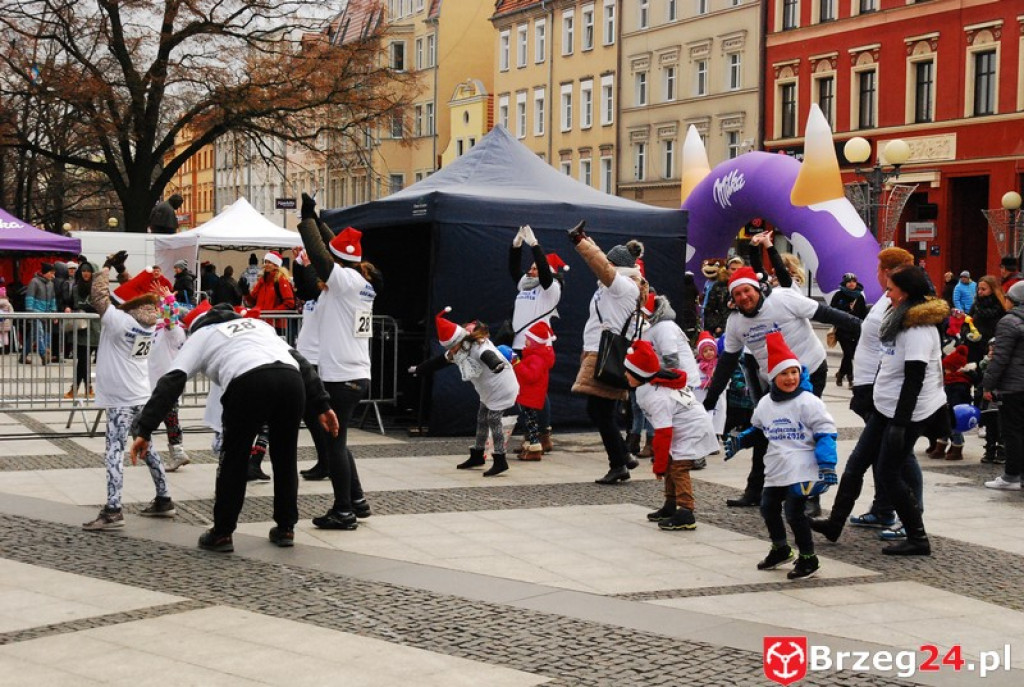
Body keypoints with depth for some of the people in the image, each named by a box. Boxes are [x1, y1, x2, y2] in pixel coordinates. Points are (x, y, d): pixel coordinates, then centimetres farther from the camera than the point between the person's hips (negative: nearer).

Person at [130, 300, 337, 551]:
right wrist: (322, 405, 26)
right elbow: (301, 363, 30)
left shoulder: (200, 336, 27)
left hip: (249, 383, -4)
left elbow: (171, 384, 15)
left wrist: (143, 431, 11)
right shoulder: (258, 324, 39)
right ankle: (285, 528, 30)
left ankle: (222, 533, 20)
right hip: (292, 380, 4)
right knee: (285, 457, 22)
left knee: (234, 458, 14)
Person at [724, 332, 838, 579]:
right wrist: (739, 441, 11)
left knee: (794, 512, -9)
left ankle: (808, 559, 8)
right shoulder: (765, 404, 9)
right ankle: (780, 549, 37)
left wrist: (827, 465, -21)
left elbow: (825, 434, -12)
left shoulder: (808, 402, -10)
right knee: (768, 508, 14)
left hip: (801, 471, -7)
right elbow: (758, 431, 25)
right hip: (775, 472, 7)